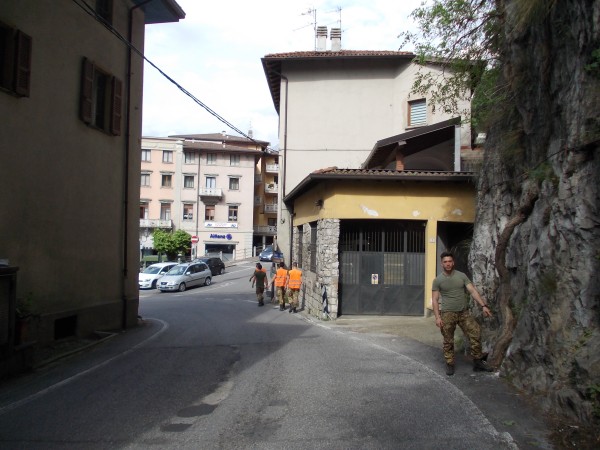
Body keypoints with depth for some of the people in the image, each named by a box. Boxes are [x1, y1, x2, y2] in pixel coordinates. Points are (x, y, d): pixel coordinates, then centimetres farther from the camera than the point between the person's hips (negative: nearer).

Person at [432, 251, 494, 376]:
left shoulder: (461, 276, 4)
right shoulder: (438, 280, -1)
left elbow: (473, 291, -1)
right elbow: (435, 299, -2)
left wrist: (483, 306, -12)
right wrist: (437, 317, -11)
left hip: (464, 312, 2)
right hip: (447, 314, -2)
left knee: (476, 334, -2)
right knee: (448, 341, 3)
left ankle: (477, 362, 11)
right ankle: (449, 364, 16)